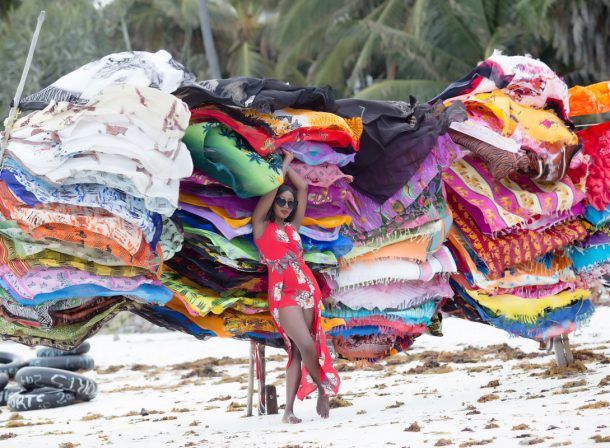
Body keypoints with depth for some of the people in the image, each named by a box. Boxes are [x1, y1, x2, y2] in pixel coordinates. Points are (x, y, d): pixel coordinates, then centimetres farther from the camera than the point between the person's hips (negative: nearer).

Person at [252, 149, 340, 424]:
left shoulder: (293, 228, 18)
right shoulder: (262, 226, 5)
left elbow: (302, 187, 22)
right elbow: (274, 185, 0)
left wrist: (287, 164, 28)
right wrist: (284, 164, 14)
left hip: (307, 291, 5)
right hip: (283, 292, -5)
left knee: (297, 351, 0)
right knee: (306, 346, -18)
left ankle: (289, 410, -1)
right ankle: (323, 388, 4)